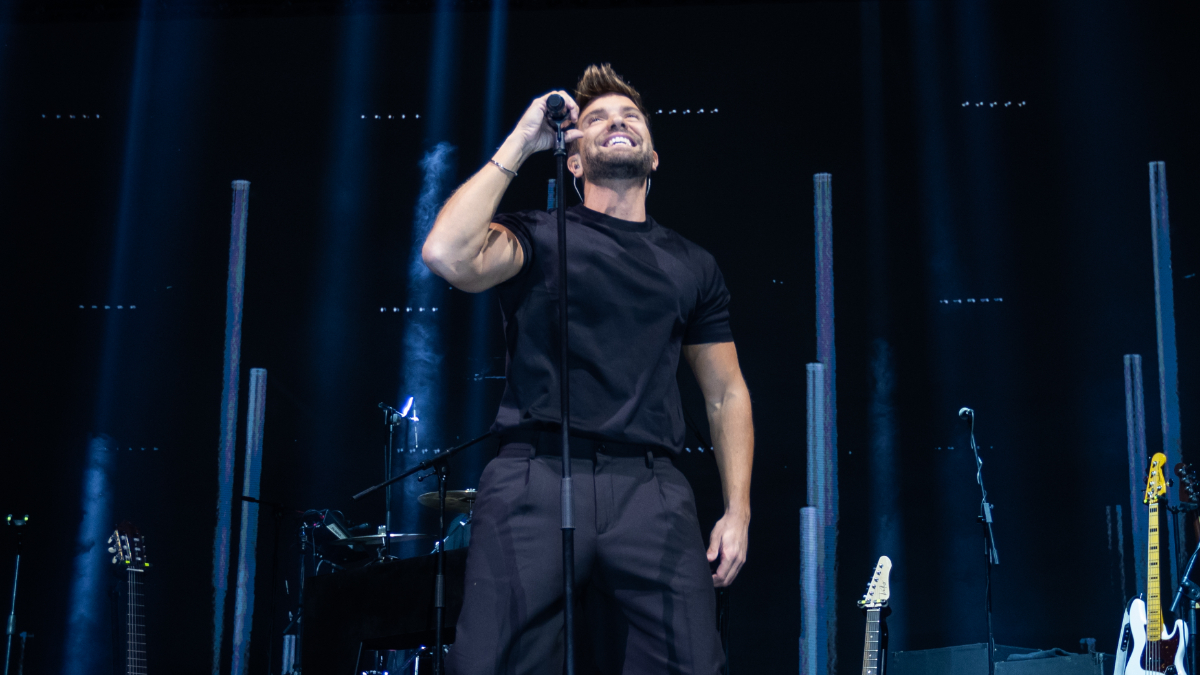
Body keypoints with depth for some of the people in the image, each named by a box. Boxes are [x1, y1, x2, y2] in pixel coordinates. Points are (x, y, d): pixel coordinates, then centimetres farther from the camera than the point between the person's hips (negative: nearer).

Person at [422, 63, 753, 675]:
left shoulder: (692, 267, 21)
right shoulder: (538, 236, 11)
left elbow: (725, 393, 22)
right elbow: (447, 255, -10)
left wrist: (738, 510, 10)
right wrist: (518, 145, 0)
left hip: (652, 492, 2)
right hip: (534, 478, -2)